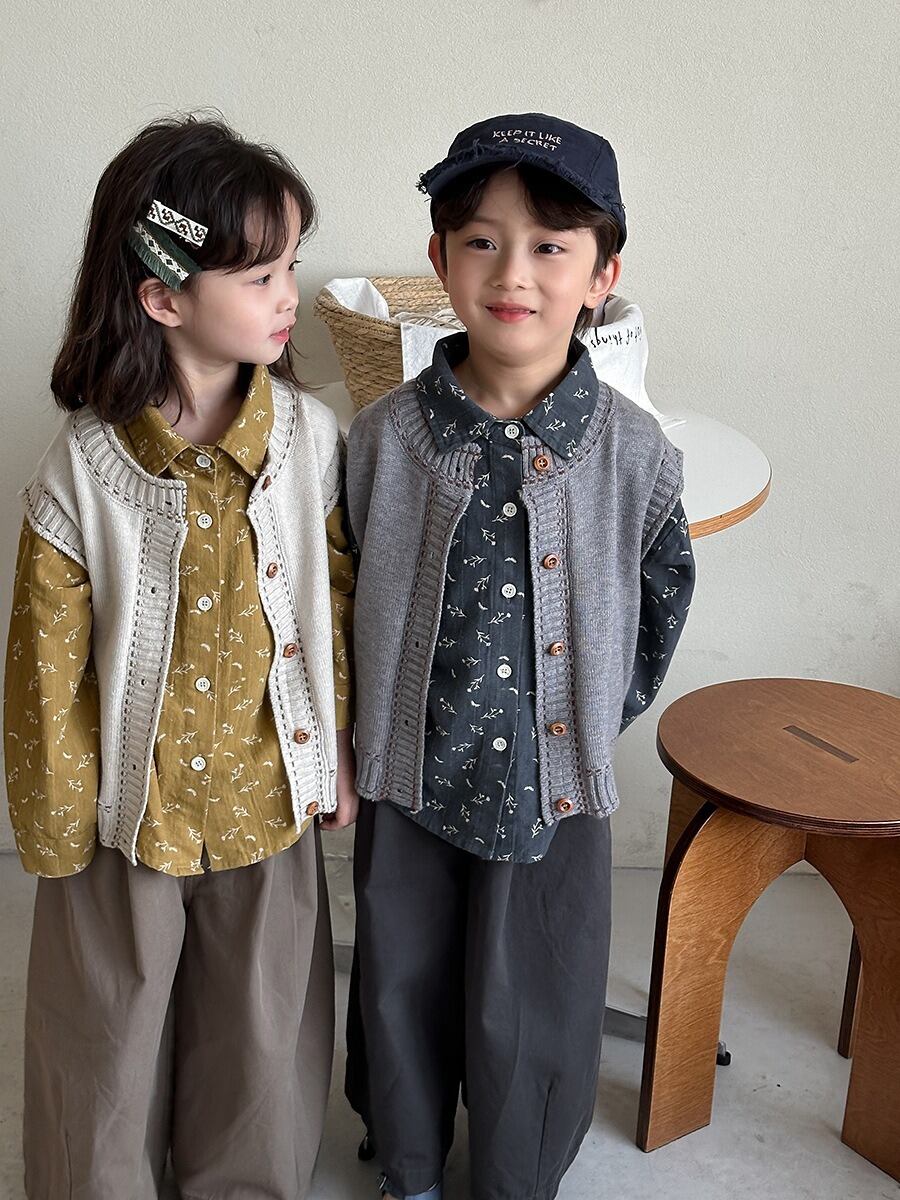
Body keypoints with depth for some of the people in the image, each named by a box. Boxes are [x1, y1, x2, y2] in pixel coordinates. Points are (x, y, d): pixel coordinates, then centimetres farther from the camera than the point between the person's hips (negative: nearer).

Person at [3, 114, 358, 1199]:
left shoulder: (307, 435, -11)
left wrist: (337, 756, 5)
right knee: (112, 1028, 20)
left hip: (268, 797, 3)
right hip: (129, 810, -2)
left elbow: (333, 607, 0)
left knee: (261, 1022, 21)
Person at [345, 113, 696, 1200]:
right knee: (402, 990, 19)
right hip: (408, 779, 1)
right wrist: (371, 720, 2)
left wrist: (599, 717, 3)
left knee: (528, 1011, 15)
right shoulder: (385, 435, -10)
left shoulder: (630, 447, -11)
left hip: (554, 785, -1)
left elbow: (662, 594, 3)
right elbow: (341, 596, 2)